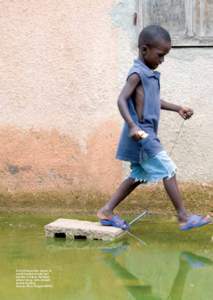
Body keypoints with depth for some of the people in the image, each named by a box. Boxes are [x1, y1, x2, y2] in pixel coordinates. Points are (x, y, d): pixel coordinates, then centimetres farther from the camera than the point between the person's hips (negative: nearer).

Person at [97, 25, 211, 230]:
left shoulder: (150, 74, 14)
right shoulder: (137, 74, -15)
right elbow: (122, 100, -24)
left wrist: (177, 108, 20)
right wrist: (133, 126, -34)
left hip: (147, 136, 10)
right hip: (141, 136, -10)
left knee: (139, 176, 15)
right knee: (168, 171, -7)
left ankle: (107, 211, 19)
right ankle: (183, 217, -2)